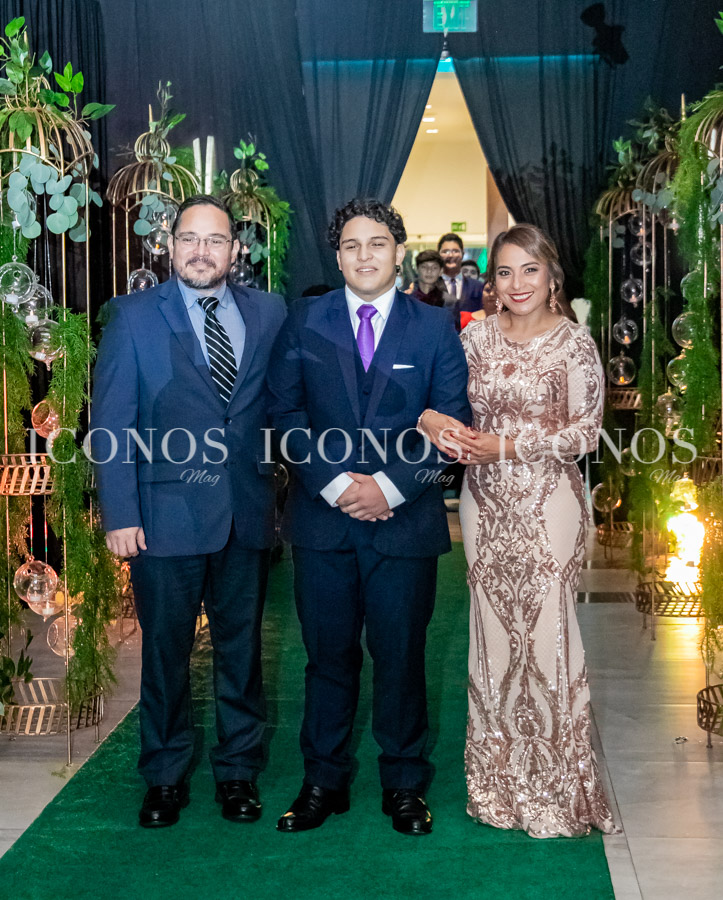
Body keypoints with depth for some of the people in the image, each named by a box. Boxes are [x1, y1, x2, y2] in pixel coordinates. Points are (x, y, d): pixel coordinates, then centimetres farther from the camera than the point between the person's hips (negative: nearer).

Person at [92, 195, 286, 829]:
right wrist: (120, 514, -9)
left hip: (248, 509, 2)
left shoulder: (270, 313, 5)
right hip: (166, 513, -2)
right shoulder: (133, 316, -1)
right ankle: (165, 776, 27)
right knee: (166, 650, 9)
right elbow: (112, 421, -4)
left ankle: (238, 771, 29)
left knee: (242, 646, 13)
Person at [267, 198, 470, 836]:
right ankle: (324, 782, 24)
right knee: (329, 656, 9)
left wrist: (392, 485, -12)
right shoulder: (305, 322, 5)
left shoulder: (435, 327, 3)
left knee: (401, 657, 8)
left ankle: (405, 785, 24)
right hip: (323, 518, 1)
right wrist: (332, 483, -11)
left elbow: (452, 423, -1)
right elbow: (286, 412, 1)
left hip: (406, 518, -1)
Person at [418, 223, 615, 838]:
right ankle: (501, 776, 23)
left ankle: (558, 783, 14)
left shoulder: (573, 342, -4)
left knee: (546, 632, -3)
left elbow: (587, 431, -7)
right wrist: (432, 419, -13)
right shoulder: (478, 336, 6)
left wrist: (506, 446, -15)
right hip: (485, 502, 4)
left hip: (546, 503, -3)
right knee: (493, 631, 8)